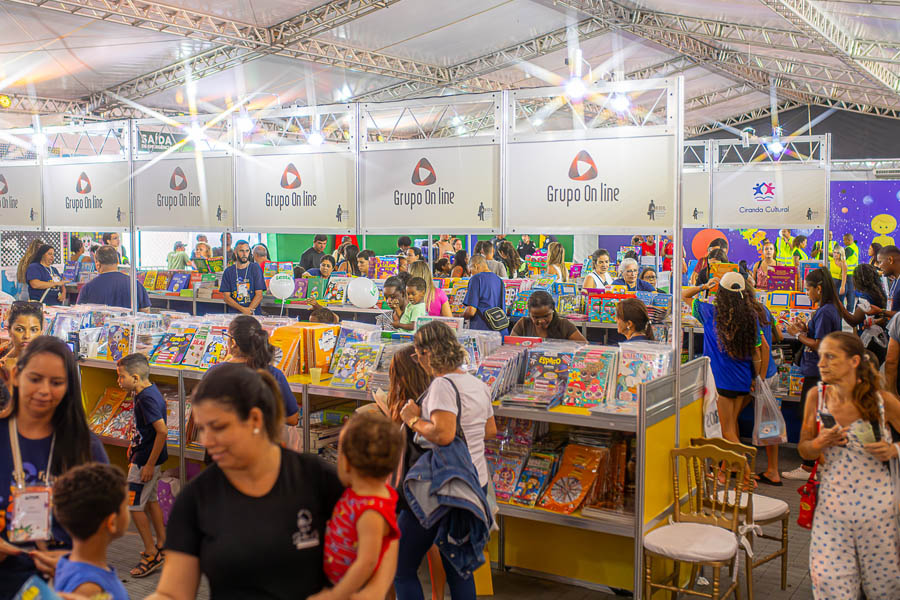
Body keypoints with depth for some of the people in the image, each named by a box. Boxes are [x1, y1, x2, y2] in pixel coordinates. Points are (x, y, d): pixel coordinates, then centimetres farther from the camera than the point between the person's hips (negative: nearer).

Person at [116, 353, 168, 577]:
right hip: (146, 456, 10)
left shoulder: (148, 398, -25)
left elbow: (162, 431, -30)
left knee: (134, 506, -2)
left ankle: (152, 555, 7)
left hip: (145, 460, -10)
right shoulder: (147, 391, 5)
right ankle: (162, 544, 33)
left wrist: (149, 465, -26)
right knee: (150, 500, 20)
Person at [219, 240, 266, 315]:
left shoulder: (255, 268, 5)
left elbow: (259, 295, -1)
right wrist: (242, 309, -11)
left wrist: (248, 310, -14)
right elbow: (227, 298, 4)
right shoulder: (228, 271, 9)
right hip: (233, 314, 1)